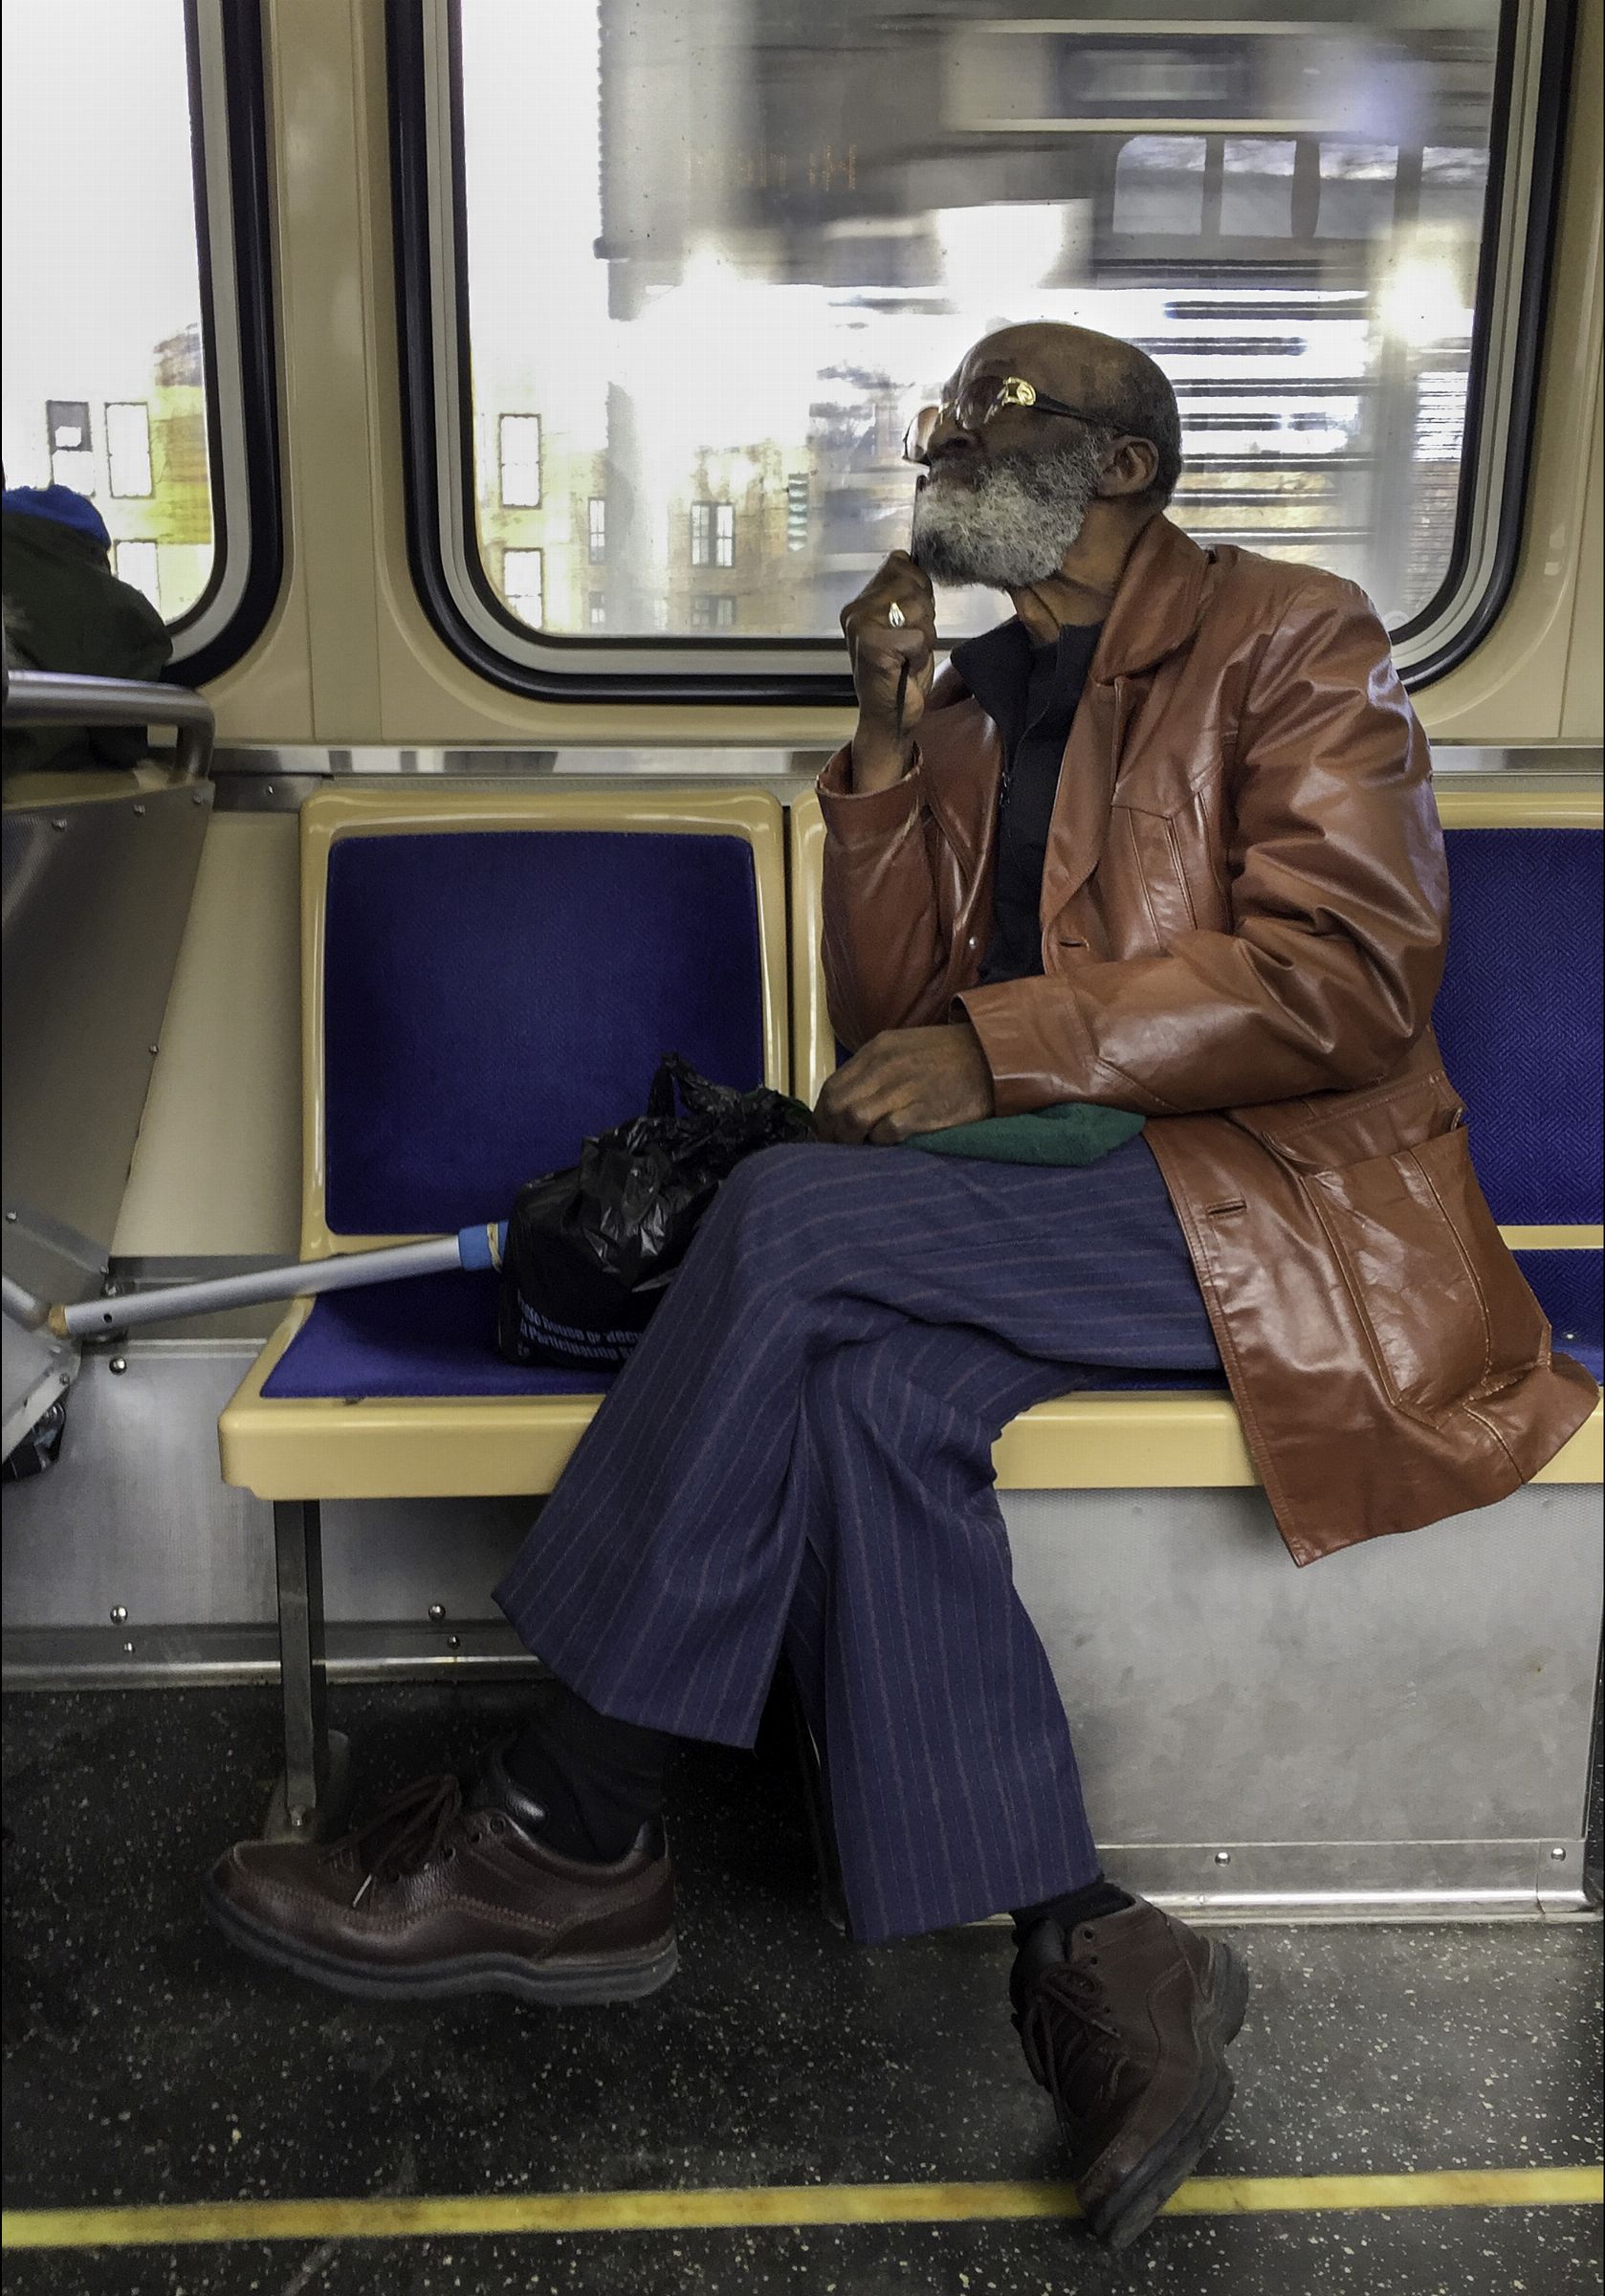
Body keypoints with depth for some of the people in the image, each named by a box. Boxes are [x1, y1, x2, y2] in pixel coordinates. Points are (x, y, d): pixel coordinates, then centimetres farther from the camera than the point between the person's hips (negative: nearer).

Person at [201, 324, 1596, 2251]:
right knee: (859, 1383, -28)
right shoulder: (968, 697, 21)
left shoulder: (1288, 639, 3)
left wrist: (998, 1047, -17)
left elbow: (1346, 976, -11)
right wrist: (890, 739, 2)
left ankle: (565, 1838, -18)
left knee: (802, 1216, -28)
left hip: (1279, 1200, -6)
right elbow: (885, 1013, 13)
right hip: (1032, 1201, 6)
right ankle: (1084, 1952, -24)